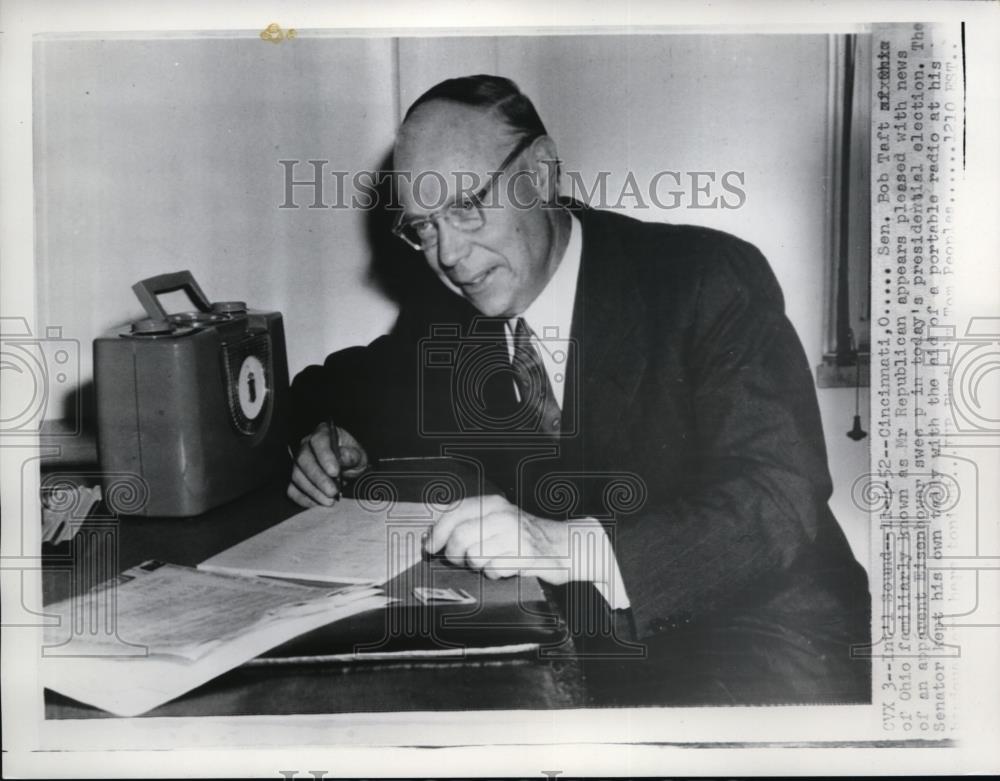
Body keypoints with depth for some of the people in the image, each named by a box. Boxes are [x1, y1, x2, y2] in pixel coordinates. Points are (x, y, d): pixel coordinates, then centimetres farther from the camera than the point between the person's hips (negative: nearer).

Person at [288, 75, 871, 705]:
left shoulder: (711, 278, -13)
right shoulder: (443, 317, 2)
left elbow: (782, 499, -23)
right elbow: (335, 387, 20)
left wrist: (568, 546, -37)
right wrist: (334, 439, -5)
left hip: (744, 629, -3)